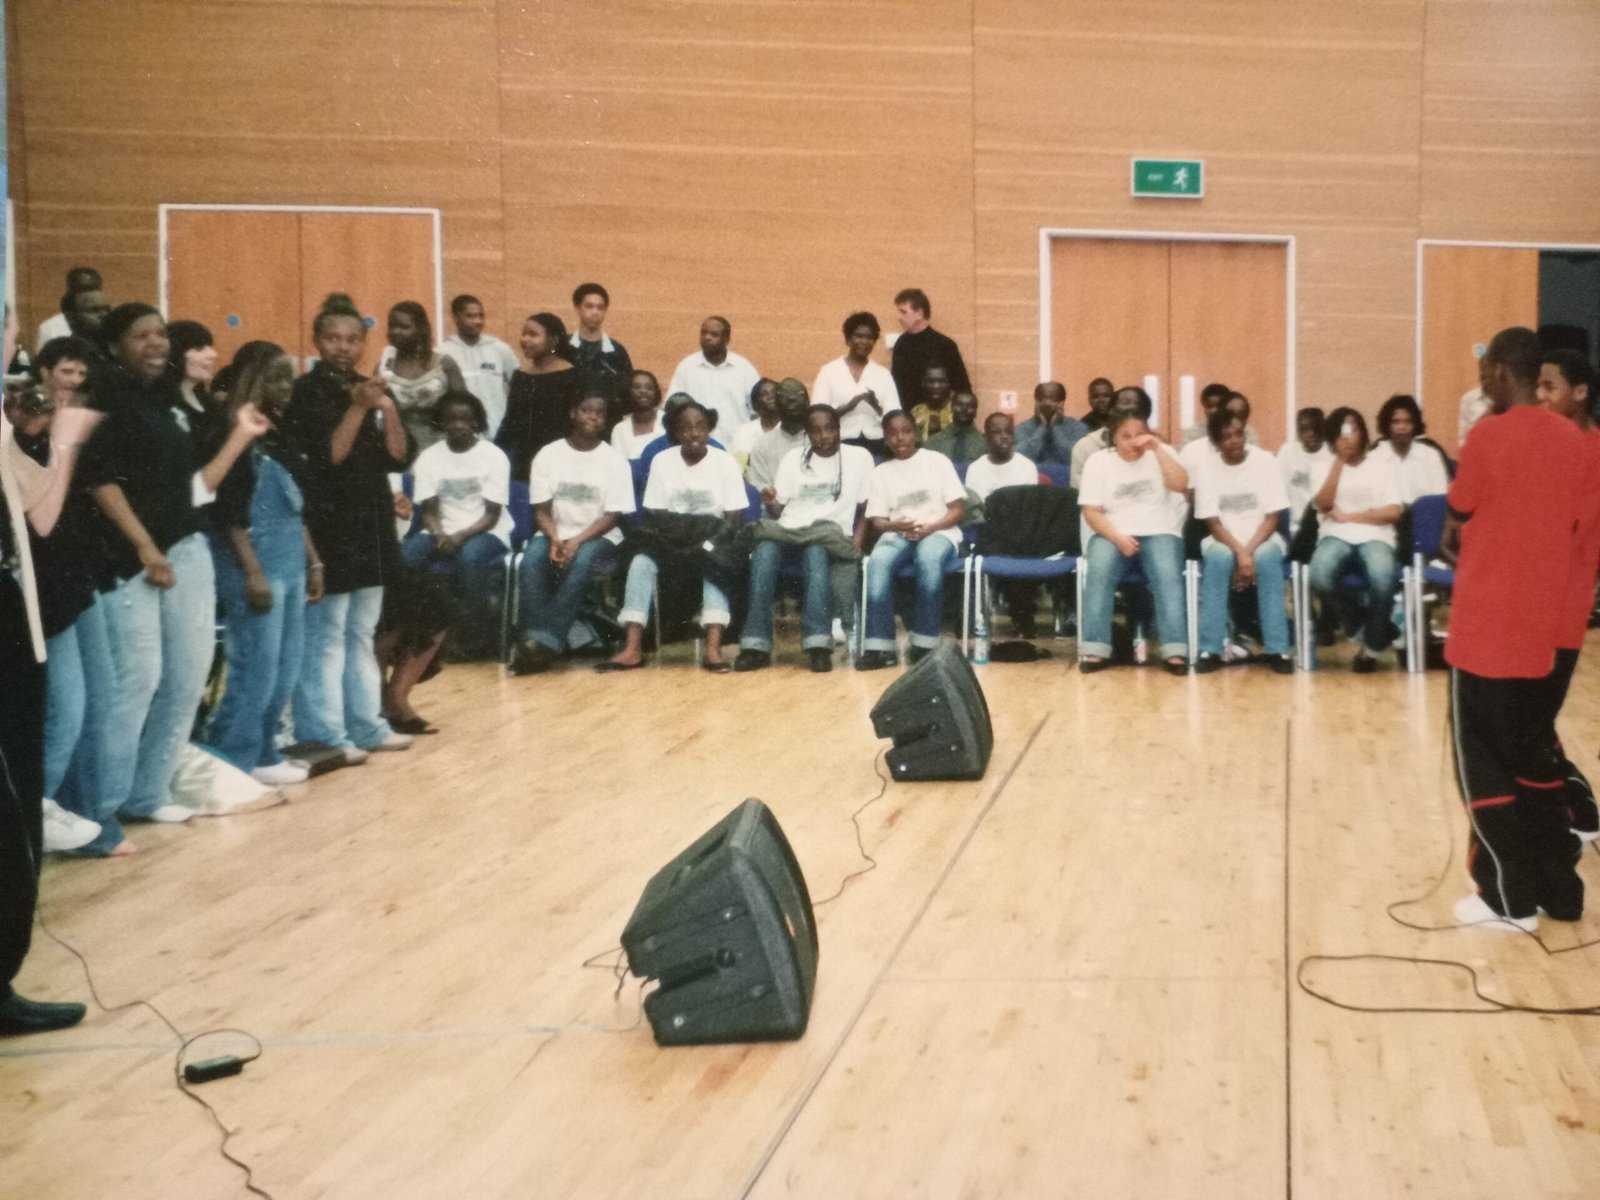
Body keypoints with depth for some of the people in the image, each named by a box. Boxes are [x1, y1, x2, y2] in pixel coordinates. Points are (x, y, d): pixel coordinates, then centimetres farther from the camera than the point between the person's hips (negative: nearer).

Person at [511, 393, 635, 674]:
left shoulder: (614, 459, -1)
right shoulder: (548, 455, 4)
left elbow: (613, 515, -7)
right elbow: (541, 509, 1)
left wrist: (577, 541, -21)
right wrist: (555, 539, -19)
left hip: (598, 537, -2)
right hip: (555, 534, 2)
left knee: (581, 561, -35)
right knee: (531, 560, -31)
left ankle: (547, 641, -39)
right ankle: (531, 640, -36)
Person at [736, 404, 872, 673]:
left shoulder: (859, 457, 11)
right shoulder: (793, 458, 17)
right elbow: (778, 511, 14)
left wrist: (857, 539, -8)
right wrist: (771, 504, -10)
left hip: (831, 536, -2)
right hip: (789, 531, 2)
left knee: (816, 550, -39)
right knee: (765, 549, -34)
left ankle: (818, 644, -44)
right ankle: (756, 644, -37)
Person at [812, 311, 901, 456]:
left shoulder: (883, 374, 9)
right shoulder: (829, 371, 4)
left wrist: (876, 405, -17)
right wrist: (848, 406, -17)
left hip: (875, 447, 2)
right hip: (842, 446, -2)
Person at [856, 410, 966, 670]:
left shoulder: (937, 461, 9)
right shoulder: (881, 472, 14)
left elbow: (958, 510, 2)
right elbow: (877, 522, 7)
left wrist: (928, 527, -15)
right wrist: (895, 525, -17)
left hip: (939, 531, -2)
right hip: (898, 534, 2)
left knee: (929, 558, -39)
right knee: (878, 561, -34)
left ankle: (924, 642, -30)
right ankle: (879, 645, -34)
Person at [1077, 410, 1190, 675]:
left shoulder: (1161, 454, 9)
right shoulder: (1097, 461, 6)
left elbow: (1180, 485, -9)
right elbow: (1091, 511, -1)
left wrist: (1158, 449, -15)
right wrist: (1117, 537, -17)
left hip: (1160, 533, 0)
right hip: (1113, 534, 0)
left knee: (1167, 575, -32)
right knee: (1098, 571, -32)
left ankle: (1176, 650, -36)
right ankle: (1095, 649, -32)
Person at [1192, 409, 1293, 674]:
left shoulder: (1265, 461, -5)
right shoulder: (1206, 466, -5)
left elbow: (1272, 517, -7)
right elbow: (1213, 522, -8)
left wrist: (1249, 551, -22)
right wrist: (1239, 552, -25)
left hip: (1262, 539, 0)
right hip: (1224, 540, 0)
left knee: (1267, 557, -34)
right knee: (1218, 557, -34)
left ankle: (1278, 649, -30)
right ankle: (1210, 649, -31)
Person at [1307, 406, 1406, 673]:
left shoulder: (1383, 465, 12)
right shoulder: (1324, 466, 14)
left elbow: (1394, 511, 0)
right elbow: (1323, 505, -5)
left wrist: (1348, 516, -5)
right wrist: (1340, 461, -6)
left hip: (1375, 536, -1)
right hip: (1335, 536, 1)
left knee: (1382, 579, -36)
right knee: (1320, 576, -36)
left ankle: (1372, 646, -10)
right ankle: (1357, 620, -3)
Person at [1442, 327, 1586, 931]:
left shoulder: (1488, 437, -14)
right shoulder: (1573, 441, 5)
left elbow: (1453, 534, -6)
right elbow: (1565, 528, 11)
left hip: (1486, 628, -6)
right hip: (1540, 625, 6)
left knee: (1483, 763, 3)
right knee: (1532, 756, 17)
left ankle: (1510, 899, 8)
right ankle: (1559, 888, 21)